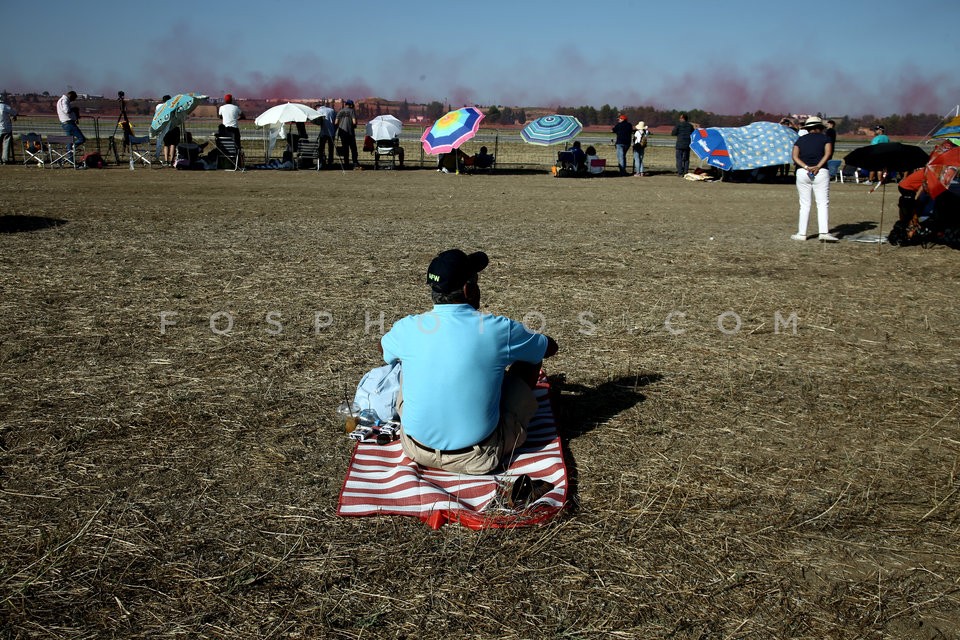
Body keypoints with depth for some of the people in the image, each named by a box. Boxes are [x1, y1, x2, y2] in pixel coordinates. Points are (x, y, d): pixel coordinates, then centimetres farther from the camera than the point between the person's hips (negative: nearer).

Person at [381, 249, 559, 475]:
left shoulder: (407, 328, -9)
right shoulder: (499, 329, -15)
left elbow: (384, 348, 18)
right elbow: (550, 347, 6)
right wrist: (518, 338, 25)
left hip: (417, 451, 3)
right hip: (478, 459, -2)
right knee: (528, 360, 13)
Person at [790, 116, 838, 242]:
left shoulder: (800, 139, 14)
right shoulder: (824, 138, 9)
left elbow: (795, 156, 0)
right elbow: (828, 153, -8)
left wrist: (806, 167, -10)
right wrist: (818, 166, -15)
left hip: (802, 173, 2)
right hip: (821, 173, -2)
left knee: (804, 204, 7)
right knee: (823, 203, -2)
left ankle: (802, 233, 5)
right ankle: (824, 232, -13)